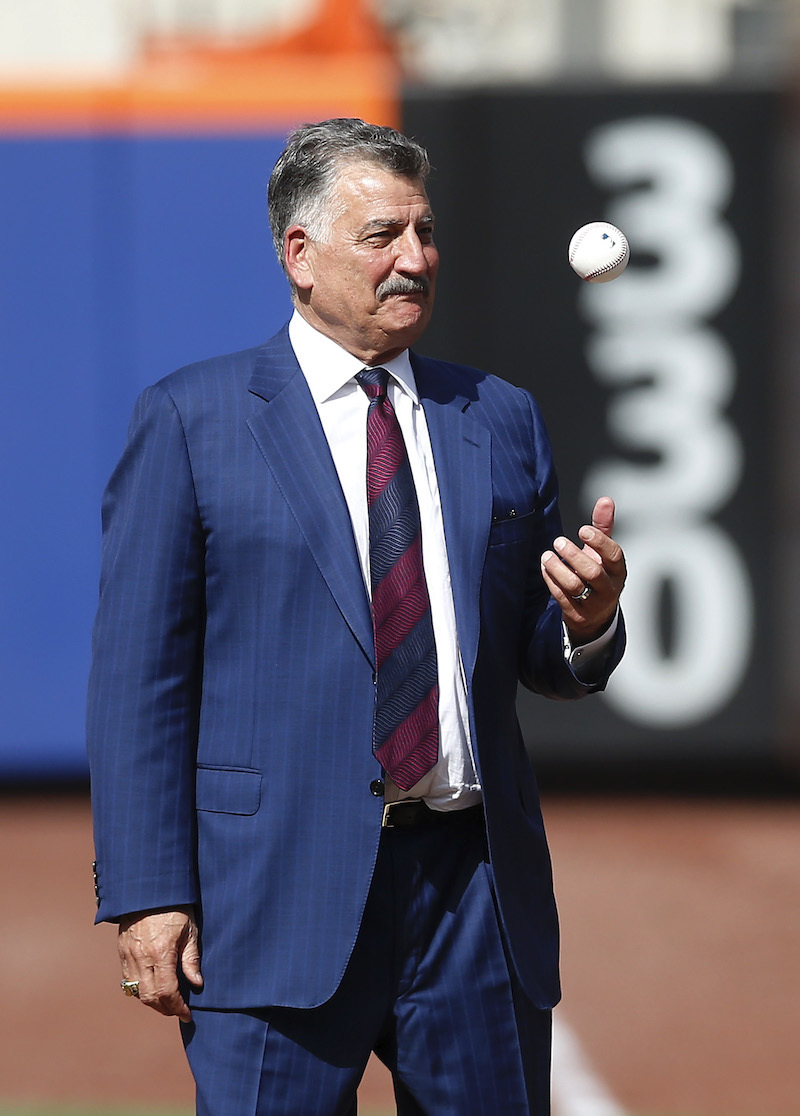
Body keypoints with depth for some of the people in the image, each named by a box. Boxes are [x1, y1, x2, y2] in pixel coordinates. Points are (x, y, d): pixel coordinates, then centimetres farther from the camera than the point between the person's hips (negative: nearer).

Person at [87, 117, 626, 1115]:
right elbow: (138, 675, -2)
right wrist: (148, 894, -10)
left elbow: (540, 660, 17)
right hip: (281, 897, -4)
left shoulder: (500, 421, 14)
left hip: (476, 887, 4)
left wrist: (588, 620, -7)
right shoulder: (190, 420, 2)